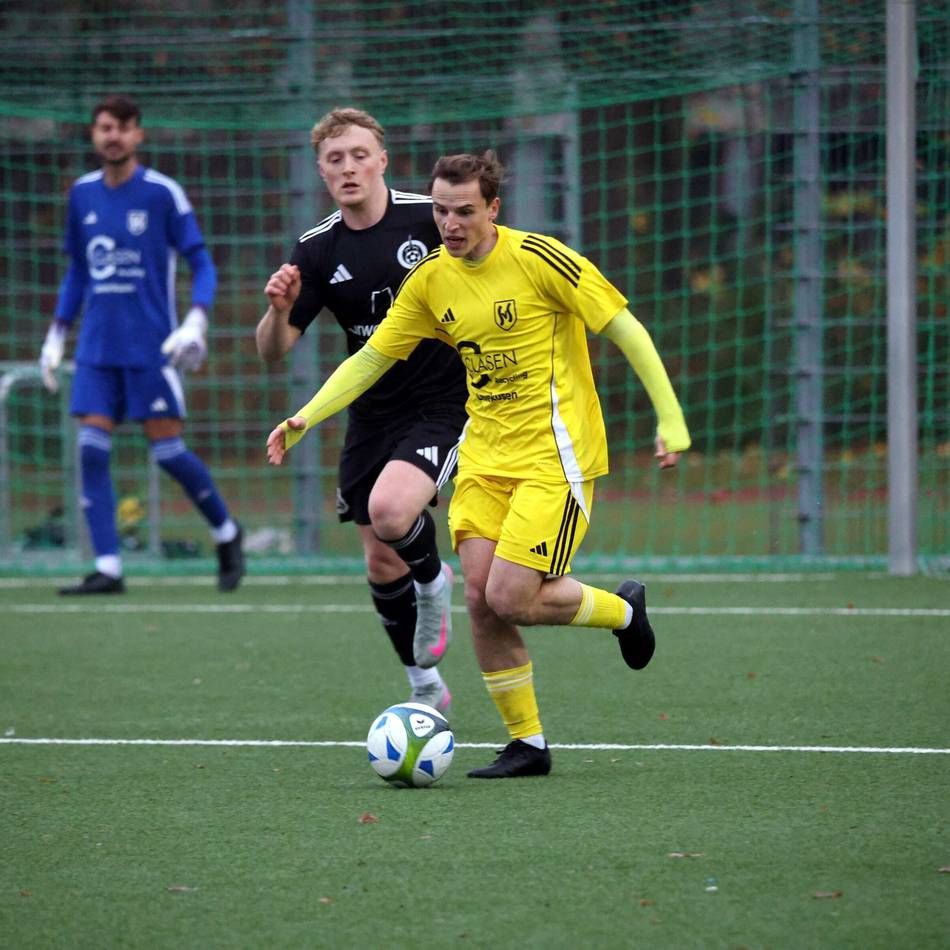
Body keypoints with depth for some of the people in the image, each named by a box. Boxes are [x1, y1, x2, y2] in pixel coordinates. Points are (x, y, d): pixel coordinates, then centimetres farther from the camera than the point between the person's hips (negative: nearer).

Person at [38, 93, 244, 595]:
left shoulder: (162, 193, -6)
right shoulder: (82, 194, 9)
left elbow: (202, 264, -4)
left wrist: (196, 322, -19)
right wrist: (56, 334, 16)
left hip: (152, 346, -5)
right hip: (97, 346, 5)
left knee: (168, 450, -3)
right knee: (92, 450, -6)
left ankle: (227, 534, 20)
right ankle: (107, 568, -5)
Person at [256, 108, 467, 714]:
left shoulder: (432, 218, -9)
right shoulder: (318, 252, -1)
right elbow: (272, 351, -3)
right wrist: (280, 309, -24)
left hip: (445, 404, -4)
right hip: (372, 417, 4)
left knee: (389, 511, -30)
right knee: (381, 564, 7)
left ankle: (434, 579, 4)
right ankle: (426, 689, 27)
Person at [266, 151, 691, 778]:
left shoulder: (538, 258, -14)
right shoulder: (431, 279, 3)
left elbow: (625, 328, -10)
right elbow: (371, 358, 11)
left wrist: (670, 419, -14)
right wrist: (305, 418, -1)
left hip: (554, 452, -6)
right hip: (485, 455, 6)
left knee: (509, 598, -14)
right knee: (480, 597, -5)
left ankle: (622, 610, 15)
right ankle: (527, 744, 9)